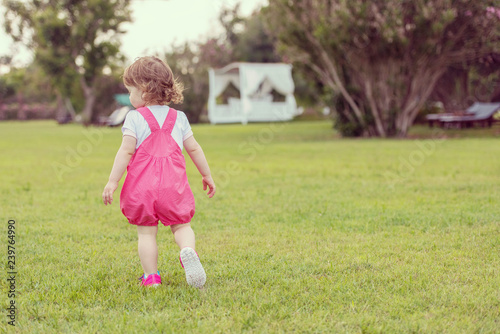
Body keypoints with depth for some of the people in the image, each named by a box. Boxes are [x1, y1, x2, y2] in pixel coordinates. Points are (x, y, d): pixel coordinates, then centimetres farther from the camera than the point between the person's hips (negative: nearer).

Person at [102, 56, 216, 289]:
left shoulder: (134, 117, -1)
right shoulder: (178, 118, 11)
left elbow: (126, 151, -9)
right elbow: (193, 149, 13)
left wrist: (112, 182, -7)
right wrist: (207, 175, 23)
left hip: (142, 183, -2)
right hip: (173, 182, 2)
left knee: (146, 232, 6)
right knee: (181, 225, 12)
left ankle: (151, 276, 4)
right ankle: (188, 251, -18)